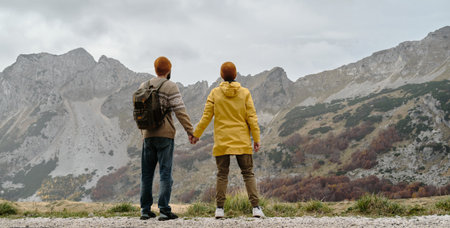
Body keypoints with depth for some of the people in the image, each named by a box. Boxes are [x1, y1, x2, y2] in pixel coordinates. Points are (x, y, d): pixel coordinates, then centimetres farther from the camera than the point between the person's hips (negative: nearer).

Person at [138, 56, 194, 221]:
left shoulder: (143, 86, 11)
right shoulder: (170, 87, -5)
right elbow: (179, 110, -12)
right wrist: (190, 131, -8)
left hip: (148, 134, 5)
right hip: (165, 134, -5)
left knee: (147, 173, 10)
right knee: (165, 172, -3)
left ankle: (145, 210, 11)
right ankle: (164, 210, -7)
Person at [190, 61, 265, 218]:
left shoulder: (215, 93, -1)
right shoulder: (244, 93, 0)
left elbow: (206, 117, 0)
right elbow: (251, 117, -2)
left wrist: (196, 134, 11)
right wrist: (256, 139, 2)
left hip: (222, 141, 0)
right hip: (242, 141, 0)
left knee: (222, 174, 6)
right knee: (248, 173, 5)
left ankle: (219, 209, 3)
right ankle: (256, 207, -3)